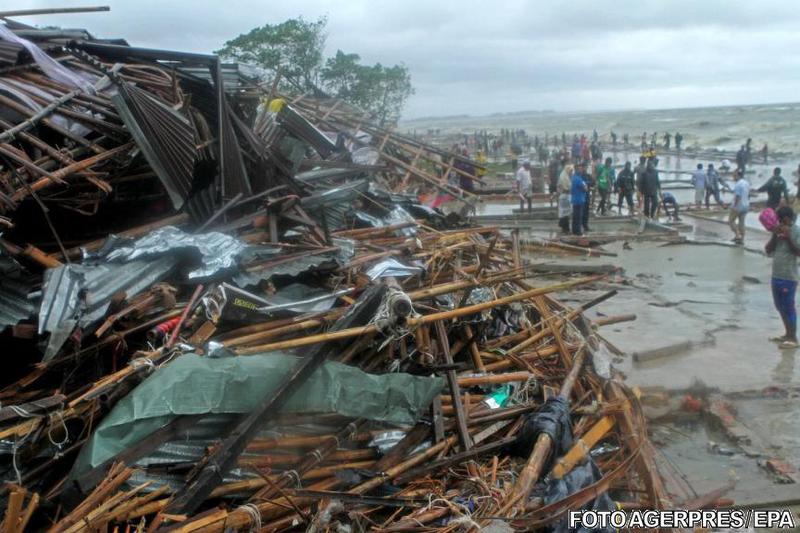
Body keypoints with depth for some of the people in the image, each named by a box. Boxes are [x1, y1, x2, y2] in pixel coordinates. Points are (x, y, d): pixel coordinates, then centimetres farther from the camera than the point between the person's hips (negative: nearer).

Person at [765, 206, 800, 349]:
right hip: (776, 275, 8)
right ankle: (788, 334, 28)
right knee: (780, 306, 16)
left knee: (788, 306, -4)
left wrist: (788, 238, -22)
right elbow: (768, 250, 6)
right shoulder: (778, 231, 9)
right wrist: (774, 236, -7)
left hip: (788, 277, -8)